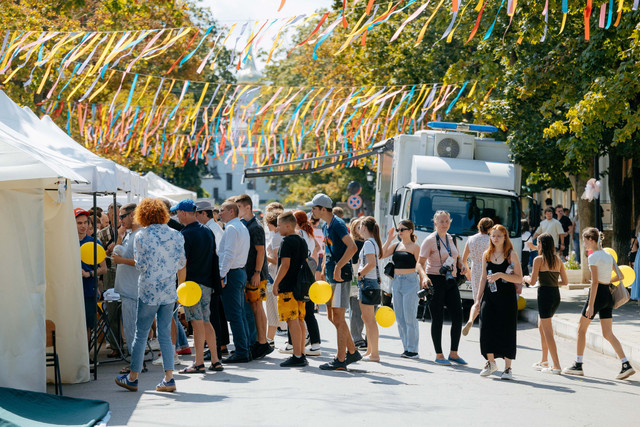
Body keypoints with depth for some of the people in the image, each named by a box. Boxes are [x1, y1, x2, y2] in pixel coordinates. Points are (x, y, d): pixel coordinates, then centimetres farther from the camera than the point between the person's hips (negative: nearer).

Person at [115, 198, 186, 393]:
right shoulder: (176, 235, 2)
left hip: (148, 290, -3)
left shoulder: (141, 236, -7)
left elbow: (141, 265, -8)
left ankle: (133, 378, 12)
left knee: (141, 334, 5)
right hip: (169, 290, 3)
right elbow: (182, 263, 6)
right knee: (165, 334, 8)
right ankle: (169, 378, 2)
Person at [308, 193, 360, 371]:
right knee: (333, 318, 14)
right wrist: (324, 270, 19)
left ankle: (340, 360, -4)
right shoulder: (325, 226, 16)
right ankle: (352, 351, 24)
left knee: (338, 318, -7)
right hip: (331, 277, 10)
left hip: (341, 276, -10)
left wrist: (338, 267, -26)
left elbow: (352, 247, -24)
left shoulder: (338, 224, -14)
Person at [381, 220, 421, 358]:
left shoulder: (414, 247, -3)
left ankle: (413, 349, -2)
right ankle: (406, 348, 14)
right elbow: (381, 255, 6)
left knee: (410, 318, -7)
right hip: (396, 282, 6)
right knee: (400, 318, 7)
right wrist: (389, 240, 2)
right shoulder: (396, 246, 13)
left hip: (410, 282, -6)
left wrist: (422, 286, -10)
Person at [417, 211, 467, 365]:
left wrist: (461, 265, 4)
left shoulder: (450, 238, 11)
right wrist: (424, 276, -29)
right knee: (438, 319, -2)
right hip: (435, 281, -6)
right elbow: (420, 262, -11)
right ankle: (439, 355, 8)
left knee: (458, 316, 3)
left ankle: (453, 353, 14)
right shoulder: (430, 240, -8)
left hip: (450, 281, 6)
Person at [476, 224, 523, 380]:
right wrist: (478, 298, 13)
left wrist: (501, 275, -19)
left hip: (507, 297, -4)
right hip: (489, 297, 4)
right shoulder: (487, 255, 10)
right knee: (487, 329, 0)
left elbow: (519, 278, -7)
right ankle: (491, 362, 19)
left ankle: (507, 367, 6)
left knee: (506, 331, -3)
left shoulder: (511, 255, -3)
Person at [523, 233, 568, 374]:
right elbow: (565, 281, 11)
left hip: (545, 294, -7)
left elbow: (532, 281, -10)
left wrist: (526, 278, 11)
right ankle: (544, 361, 27)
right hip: (556, 295, 7)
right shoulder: (558, 259, 10)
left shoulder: (539, 259, -8)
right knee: (541, 326, 22)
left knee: (547, 331, -4)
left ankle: (556, 366, -8)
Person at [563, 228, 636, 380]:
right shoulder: (608, 256, 12)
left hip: (598, 293, -8)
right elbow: (620, 276, 17)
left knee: (581, 329, 7)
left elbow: (595, 282, -18)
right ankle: (626, 365, -4)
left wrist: (590, 305, -19)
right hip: (608, 295, 8)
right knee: (608, 334, 8)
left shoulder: (593, 256, -12)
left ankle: (578, 365, 10)